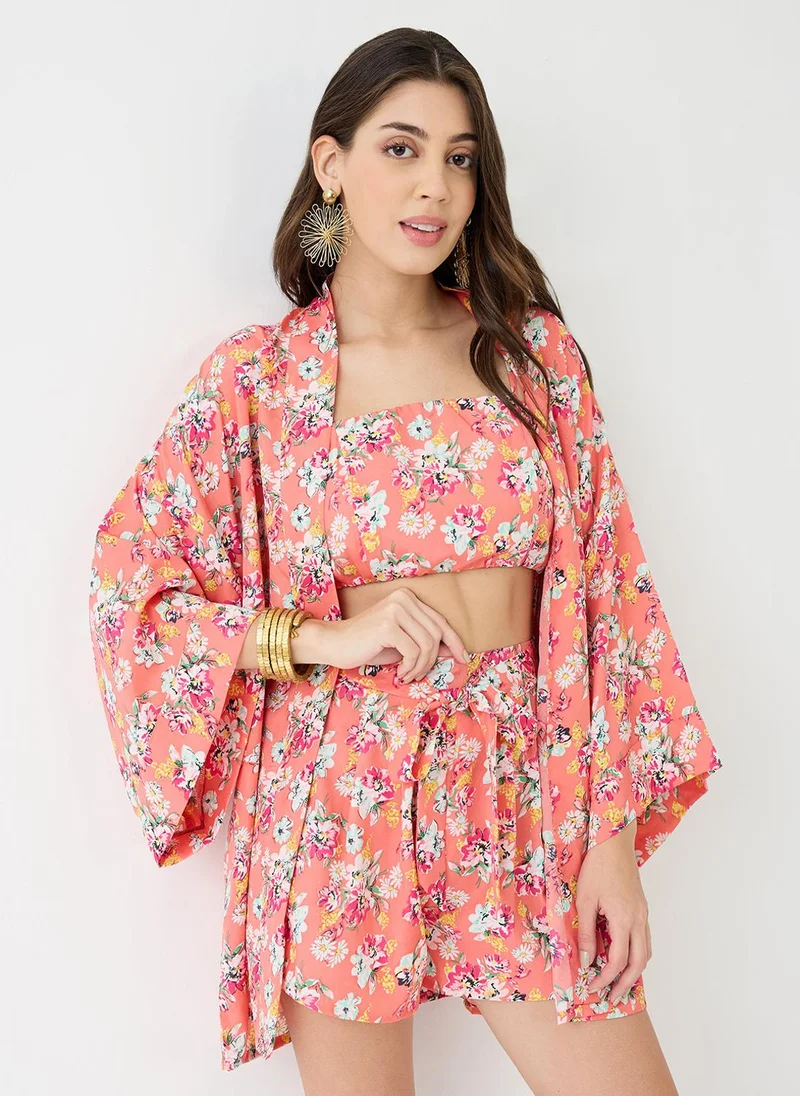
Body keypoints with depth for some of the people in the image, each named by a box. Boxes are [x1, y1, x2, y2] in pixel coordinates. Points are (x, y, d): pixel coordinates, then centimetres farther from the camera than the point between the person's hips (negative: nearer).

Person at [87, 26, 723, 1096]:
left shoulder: (534, 350, 5)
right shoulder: (255, 378, 0)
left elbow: (601, 596, 3)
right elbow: (130, 583, -1)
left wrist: (613, 834, -1)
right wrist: (323, 637, -14)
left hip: (522, 802, 2)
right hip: (339, 804, -2)